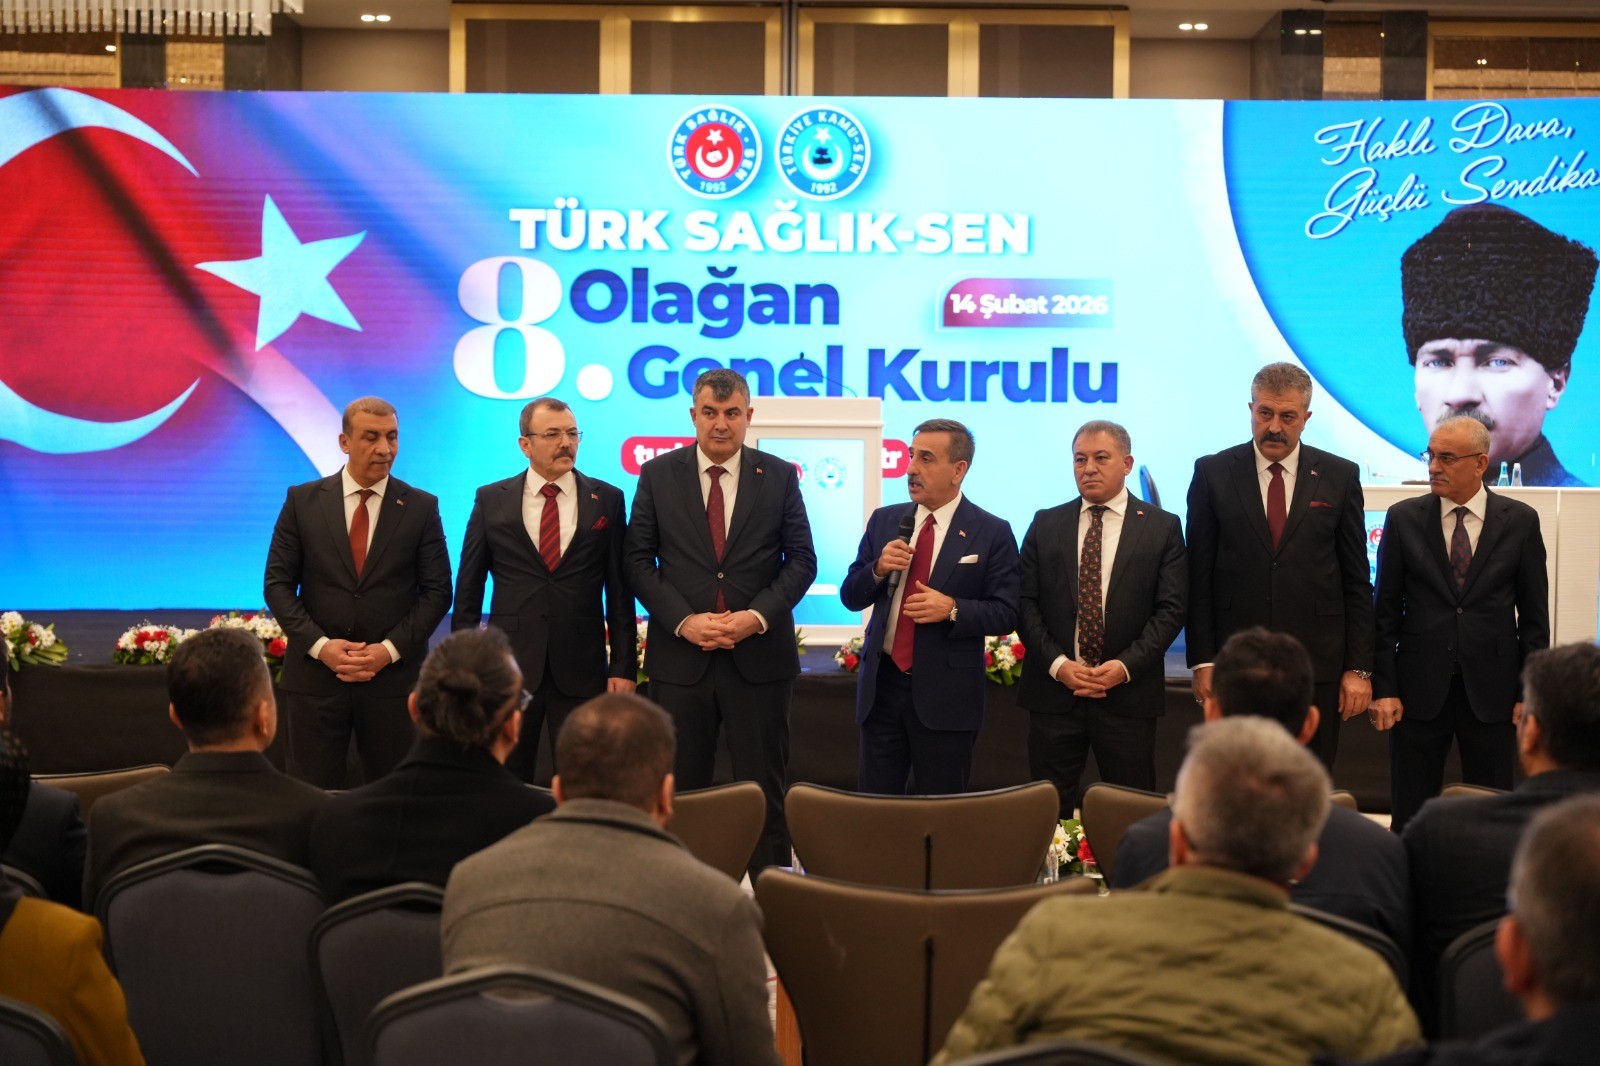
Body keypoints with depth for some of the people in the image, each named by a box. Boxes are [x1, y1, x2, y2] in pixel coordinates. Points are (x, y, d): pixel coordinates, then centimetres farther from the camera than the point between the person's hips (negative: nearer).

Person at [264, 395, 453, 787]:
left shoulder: (421, 508, 2)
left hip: (393, 676, 0)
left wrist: (390, 649, -10)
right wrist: (320, 645, -10)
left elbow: (437, 591, 1)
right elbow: (278, 583, 3)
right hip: (316, 672, 0)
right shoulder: (303, 501, 3)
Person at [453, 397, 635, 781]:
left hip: (581, 667, 0)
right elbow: (468, 588, 6)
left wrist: (624, 667, 0)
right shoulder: (491, 500, 4)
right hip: (510, 663, 0)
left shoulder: (607, 499, 4)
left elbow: (620, 591, 4)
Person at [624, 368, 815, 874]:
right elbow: (639, 560, 2)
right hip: (681, 655, 1)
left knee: (764, 789, 4)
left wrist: (759, 615, -12)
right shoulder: (658, 475, 4)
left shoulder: (779, 476, 4)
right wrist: (682, 621, -11)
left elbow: (802, 559, 3)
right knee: (680, 791, 6)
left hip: (759, 656, 0)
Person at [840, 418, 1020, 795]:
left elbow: (1006, 614, -5)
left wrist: (952, 609, -22)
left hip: (945, 694, -3)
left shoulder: (992, 533, -4)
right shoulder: (884, 521, 8)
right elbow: (850, 597, 10)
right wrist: (878, 569, -10)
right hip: (881, 684, 4)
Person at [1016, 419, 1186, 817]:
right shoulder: (1045, 525, 9)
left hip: (1129, 694, -2)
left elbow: (1171, 608, -2)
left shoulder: (1162, 527, 4)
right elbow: (1026, 603, 5)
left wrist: (1126, 666, -13)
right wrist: (1058, 664, -9)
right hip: (1054, 693, 2)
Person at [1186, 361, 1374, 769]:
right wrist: (1202, 661, -3)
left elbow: (1356, 582, 6)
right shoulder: (1213, 473, 4)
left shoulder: (1339, 476, 6)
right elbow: (1199, 578, 3)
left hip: (1318, 666, 1)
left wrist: (1359, 668, 0)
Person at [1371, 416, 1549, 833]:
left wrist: (1530, 691, -1)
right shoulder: (1403, 518, 1)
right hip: (1420, 689, 0)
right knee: (1411, 818, 6)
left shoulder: (1520, 521, 1)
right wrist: (1383, 688, -4)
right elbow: (1387, 611, 2)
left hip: (1491, 691, 0)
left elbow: (1534, 614, 3)